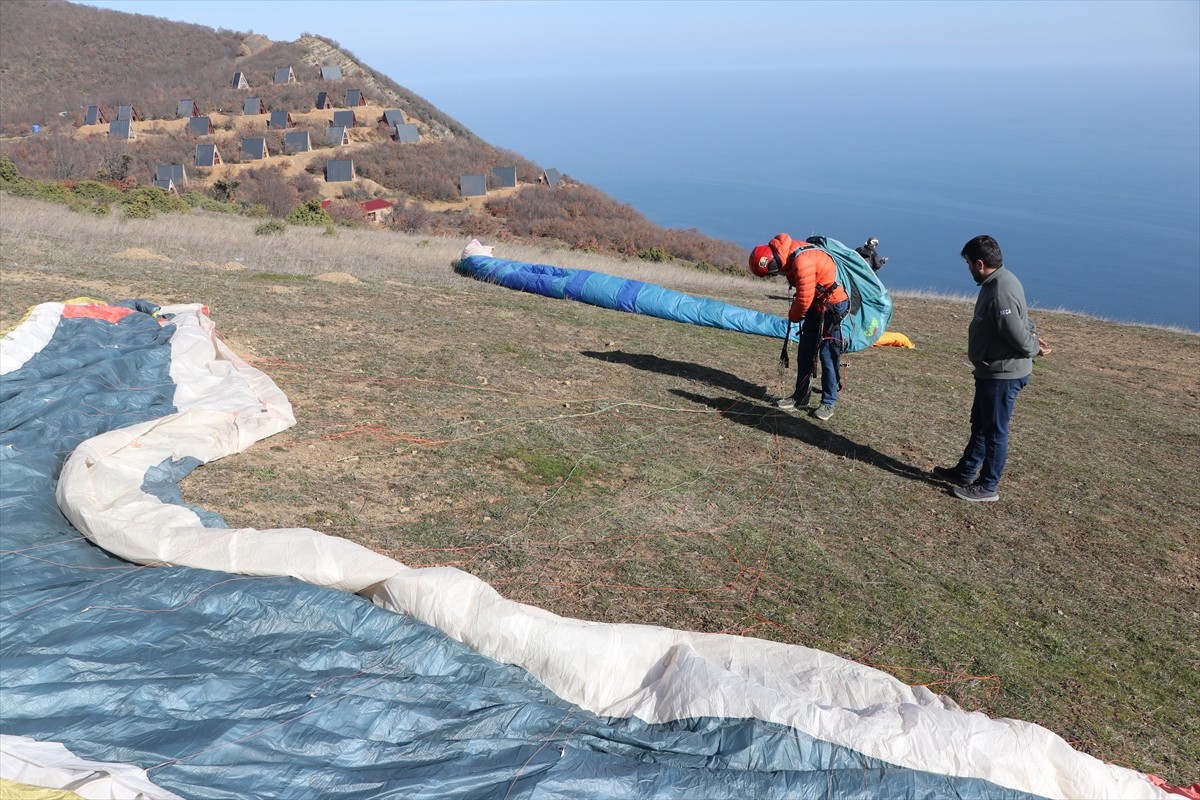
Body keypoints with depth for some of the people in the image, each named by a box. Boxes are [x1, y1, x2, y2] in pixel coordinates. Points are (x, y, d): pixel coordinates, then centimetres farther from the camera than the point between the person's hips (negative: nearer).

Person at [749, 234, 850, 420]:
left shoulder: (802, 261, -29)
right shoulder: (788, 256, 0)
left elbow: (804, 299, -22)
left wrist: (793, 316, -4)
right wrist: (794, 314, 8)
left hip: (832, 306, -9)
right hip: (817, 305, 9)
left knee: (828, 356, -5)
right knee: (804, 354, 11)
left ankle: (828, 403, 5)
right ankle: (801, 396, 21)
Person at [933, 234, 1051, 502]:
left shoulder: (1000, 294, -28)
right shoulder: (1000, 281, 6)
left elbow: (1019, 338, -27)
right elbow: (1022, 319, 16)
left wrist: (1034, 349, -8)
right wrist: (1033, 334, 0)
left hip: (1003, 374, -10)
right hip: (993, 371, 10)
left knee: (994, 430, 4)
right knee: (980, 424, 22)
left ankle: (988, 487, 17)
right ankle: (966, 472, 36)